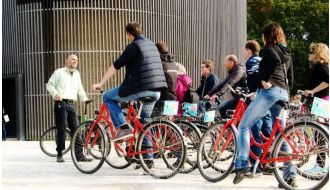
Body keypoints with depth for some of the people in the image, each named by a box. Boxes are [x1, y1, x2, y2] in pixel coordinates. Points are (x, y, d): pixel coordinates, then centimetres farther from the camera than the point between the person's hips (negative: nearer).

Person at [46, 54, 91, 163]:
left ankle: (79, 155, 1)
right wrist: (55, 94, -14)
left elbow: (80, 89, 29)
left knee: (75, 130, 1)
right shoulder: (59, 72, 5)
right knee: (61, 130, -4)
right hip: (61, 103, -5)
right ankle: (59, 155, 3)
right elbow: (50, 85, 2)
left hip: (72, 105, 5)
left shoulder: (76, 74, 21)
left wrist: (84, 99, 17)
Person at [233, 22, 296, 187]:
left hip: (269, 91, -8)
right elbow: (290, 78, 22)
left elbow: (275, 60, -23)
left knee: (244, 126, -3)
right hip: (284, 94, 8)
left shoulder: (269, 48, 0)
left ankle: (241, 165, -14)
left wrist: (266, 80, -16)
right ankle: (290, 176, 6)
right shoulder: (287, 52, 24)